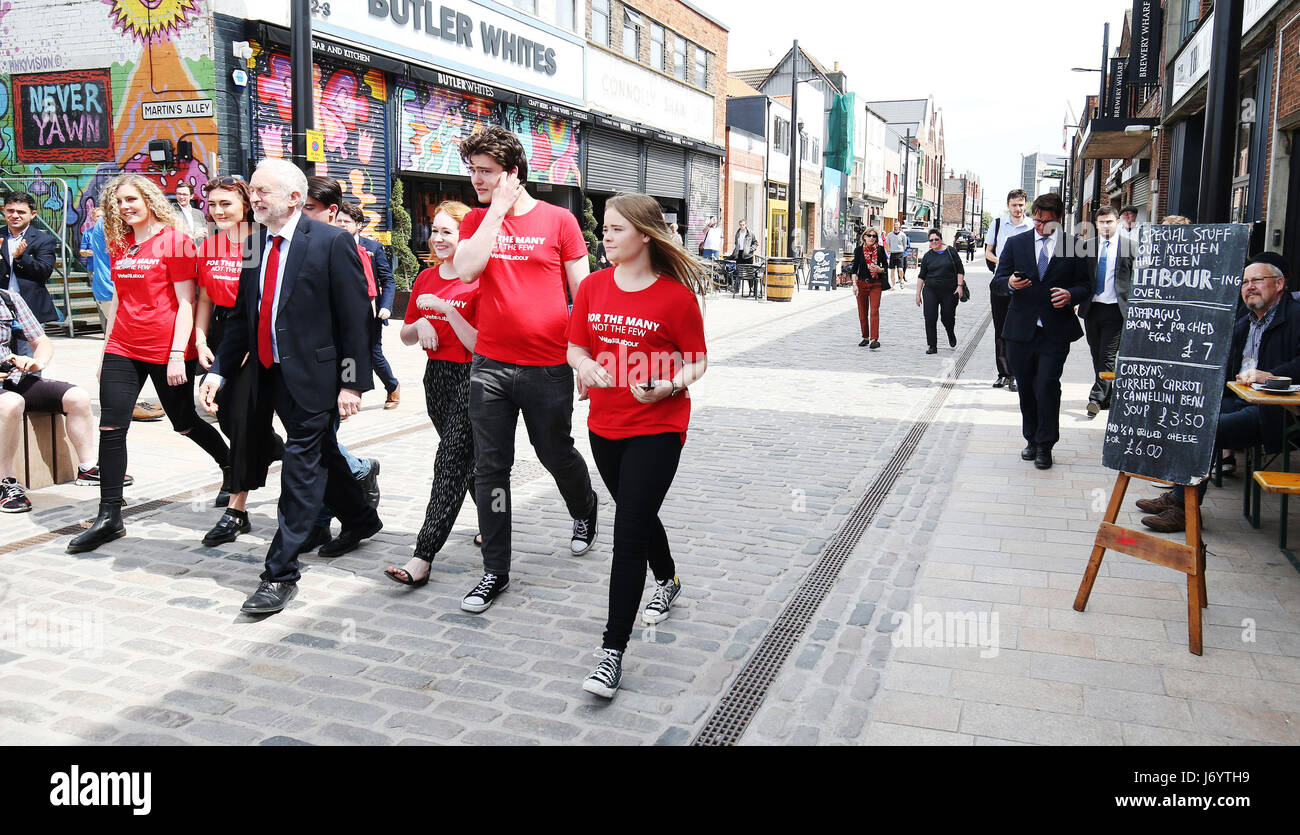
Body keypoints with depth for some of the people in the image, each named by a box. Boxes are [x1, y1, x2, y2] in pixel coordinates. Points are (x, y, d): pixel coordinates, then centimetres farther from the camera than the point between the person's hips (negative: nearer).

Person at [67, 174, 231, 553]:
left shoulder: (175, 241, -7)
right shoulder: (118, 245, 11)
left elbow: (186, 303, -10)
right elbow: (121, 301, 18)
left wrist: (178, 355, -15)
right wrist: (106, 348, 17)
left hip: (166, 351, -5)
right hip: (123, 350, 6)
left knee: (184, 423, 9)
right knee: (111, 428, -1)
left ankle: (231, 465, 38)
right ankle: (109, 518, 5)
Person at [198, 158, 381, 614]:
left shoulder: (332, 242, -10)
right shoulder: (255, 244, 10)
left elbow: (353, 319, -11)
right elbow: (241, 317, 13)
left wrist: (351, 381, -14)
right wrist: (218, 370, 5)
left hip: (314, 375, -7)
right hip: (271, 374, 7)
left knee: (301, 467, -6)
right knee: (320, 455, 20)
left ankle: (280, 573, 0)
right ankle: (361, 519, 43)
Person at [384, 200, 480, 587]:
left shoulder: (478, 281, -11)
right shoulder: (426, 279, 10)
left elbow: (479, 344, -16)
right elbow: (405, 337, 15)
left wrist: (447, 309, -24)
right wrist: (420, 326, -7)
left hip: (470, 379, -7)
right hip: (436, 376, 7)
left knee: (451, 462, -9)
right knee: (465, 457, 17)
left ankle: (424, 555, -10)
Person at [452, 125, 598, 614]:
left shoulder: (559, 221, -1)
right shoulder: (476, 221, 7)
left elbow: (581, 294, 1)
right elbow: (465, 268, -13)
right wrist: (498, 209, -10)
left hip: (548, 367, -2)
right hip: (490, 366, 3)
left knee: (556, 454, 13)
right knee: (490, 467, 4)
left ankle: (585, 512, 46)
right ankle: (495, 572, 15)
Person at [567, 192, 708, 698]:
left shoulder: (677, 295, -10)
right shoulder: (593, 287, 3)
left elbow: (696, 361, -4)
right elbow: (575, 346, 9)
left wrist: (668, 385, -23)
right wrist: (586, 365, -13)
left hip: (657, 428, -5)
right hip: (604, 425, 6)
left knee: (628, 533, -10)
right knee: (638, 516, 23)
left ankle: (612, 652, -4)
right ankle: (668, 581, 53)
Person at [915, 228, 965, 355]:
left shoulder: (951, 252, 1)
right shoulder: (927, 256, 7)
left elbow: (960, 271, 2)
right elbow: (921, 276, 10)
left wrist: (959, 286, -8)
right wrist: (918, 294, 6)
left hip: (949, 292, -1)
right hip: (930, 291, 2)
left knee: (948, 317, 5)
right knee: (930, 318, -7)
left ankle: (951, 335, 39)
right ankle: (932, 346, 0)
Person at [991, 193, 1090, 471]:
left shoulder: (1074, 247, 3)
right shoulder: (1016, 243, 9)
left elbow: (1085, 285, 7)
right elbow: (998, 278, 8)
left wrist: (1070, 295, -15)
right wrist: (1010, 282, -15)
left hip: (1055, 331, -3)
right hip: (1021, 329, 3)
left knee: (1047, 385, -10)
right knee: (1026, 387, 11)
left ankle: (1045, 445, 2)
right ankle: (1032, 440, 26)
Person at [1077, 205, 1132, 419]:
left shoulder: (1130, 245, 1)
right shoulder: (1087, 246, 8)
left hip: (1116, 309, -4)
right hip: (1091, 307, 4)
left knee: (1108, 356, -9)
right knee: (1096, 355, 10)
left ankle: (1096, 398, -12)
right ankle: (1108, 398, 23)